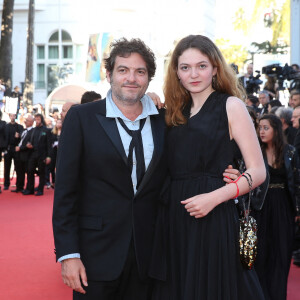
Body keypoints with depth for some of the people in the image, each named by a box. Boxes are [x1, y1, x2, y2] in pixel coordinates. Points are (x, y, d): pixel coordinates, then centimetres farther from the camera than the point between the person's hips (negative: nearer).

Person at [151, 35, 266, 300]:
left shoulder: (230, 106, -2)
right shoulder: (177, 113, 14)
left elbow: (257, 171, -7)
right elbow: (171, 169, 13)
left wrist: (214, 197, -18)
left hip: (214, 219, -5)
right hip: (175, 220, 5)